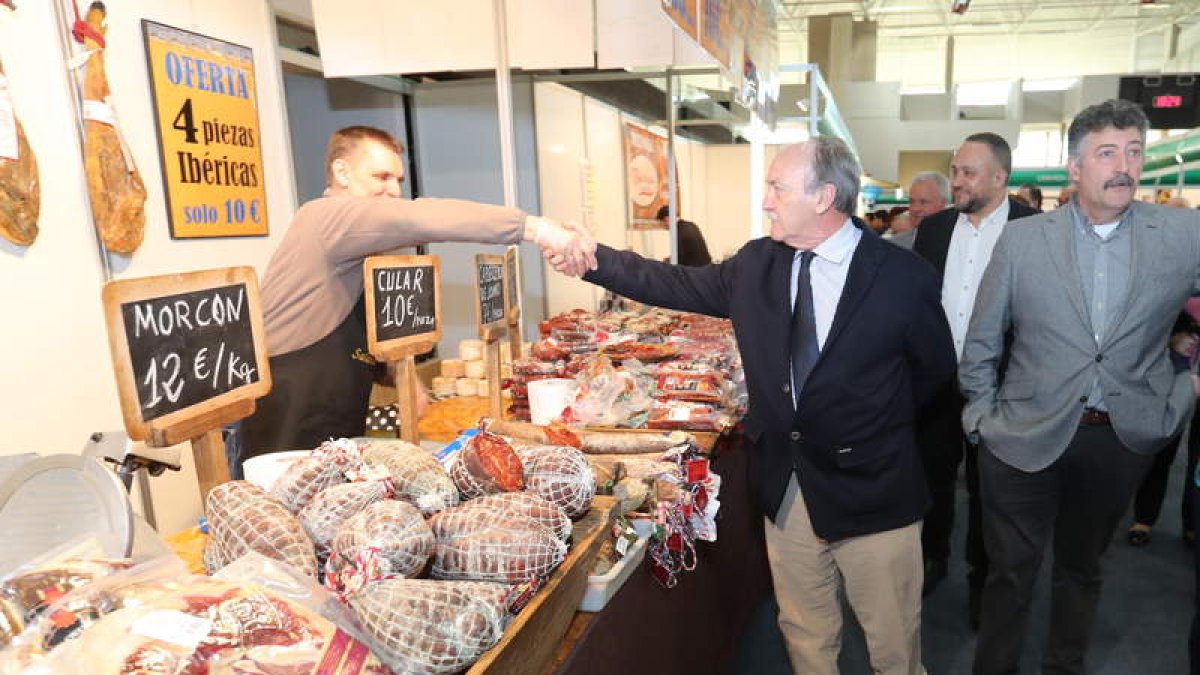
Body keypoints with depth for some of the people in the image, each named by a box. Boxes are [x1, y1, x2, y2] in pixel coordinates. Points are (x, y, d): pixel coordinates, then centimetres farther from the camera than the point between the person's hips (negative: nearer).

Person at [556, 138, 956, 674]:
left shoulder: (904, 276, -13)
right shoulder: (756, 263, -1)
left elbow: (935, 367, 1)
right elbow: (678, 285, 2)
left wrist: (876, 420, 4)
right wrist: (593, 258, -6)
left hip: (873, 490, -3)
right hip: (784, 487, 4)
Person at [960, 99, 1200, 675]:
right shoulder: (1022, 239, -6)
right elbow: (981, 341, -1)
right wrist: (982, 416, 1)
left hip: (1122, 439, 2)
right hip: (1025, 435, -1)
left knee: (1081, 567, 21)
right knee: (1010, 570, 10)